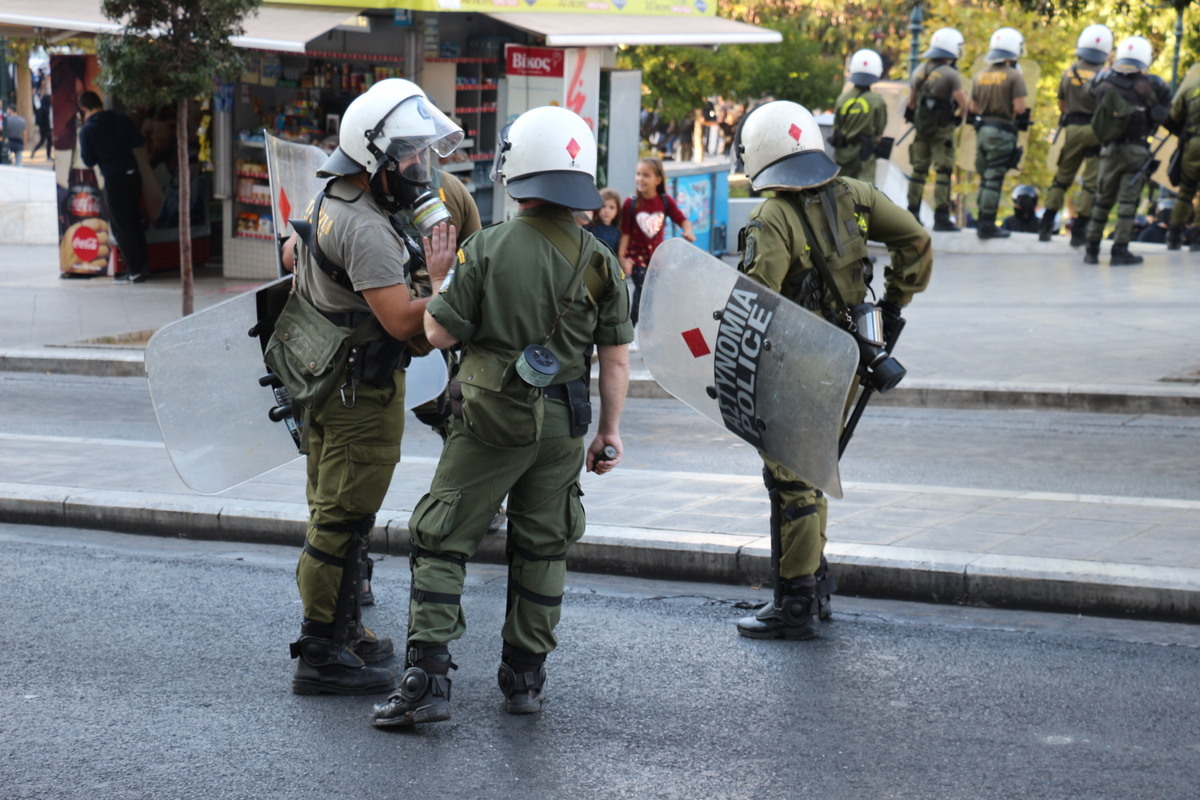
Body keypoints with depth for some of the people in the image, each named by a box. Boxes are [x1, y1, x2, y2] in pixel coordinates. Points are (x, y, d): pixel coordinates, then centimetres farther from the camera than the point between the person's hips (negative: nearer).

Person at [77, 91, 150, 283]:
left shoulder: (87, 130, -7)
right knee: (135, 222, 15)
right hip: (133, 174, 5)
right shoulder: (122, 120, 3)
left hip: (114, 181, -5)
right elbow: (139, 141, 7)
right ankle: (142, 265, 18)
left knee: (120, 226, 2)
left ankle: (135, 270, 0)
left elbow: (89, 161, -5)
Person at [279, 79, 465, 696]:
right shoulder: (366, 230, -24)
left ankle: (343, 631, 31)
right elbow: (403, 321, -29)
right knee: (343, 522, -5)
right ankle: (321, 655, -1)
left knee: (334, 515, 18)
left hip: (325, 382, 11)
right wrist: (439, 278, -18)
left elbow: (293, 251, 30)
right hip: (362, 393, -11)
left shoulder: (325, 205, 8)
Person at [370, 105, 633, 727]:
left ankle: (426, 680, -4)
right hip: (561, 425, 4)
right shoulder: (599, 263, -1)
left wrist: (438, 288, 10)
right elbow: (616, 359, 1)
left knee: (441, 543, 3)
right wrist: (610, 430, 11)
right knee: (542, 548, 16)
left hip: (491, 420, -3)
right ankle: (525, 676, 23)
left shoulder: (487, 249, -11)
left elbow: (440, 333, -9)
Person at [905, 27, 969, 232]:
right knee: (943, 172, -4)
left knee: (919, 169, 13)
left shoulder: (920, 70, 8)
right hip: (942, 129, -6)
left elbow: (912, 99, 16)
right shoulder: (950, 74, -14)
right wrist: (959, 116, 2)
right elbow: (963, 103, -17)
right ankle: (941, 217, -6)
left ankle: (913, 213, 15)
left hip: (921, 128, 6)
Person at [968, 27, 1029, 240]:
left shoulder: (979, 76, 9)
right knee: (994, 179, -3)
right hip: (1002, 132, -6)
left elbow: (973, 108, 11)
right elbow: (1019, 107, -14)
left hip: (982, 129, 6)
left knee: (985, 177, 16)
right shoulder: (1014, 76, -10)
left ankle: (983, 222, 19)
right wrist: (1024, 116, 6)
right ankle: (987, 226, -1)